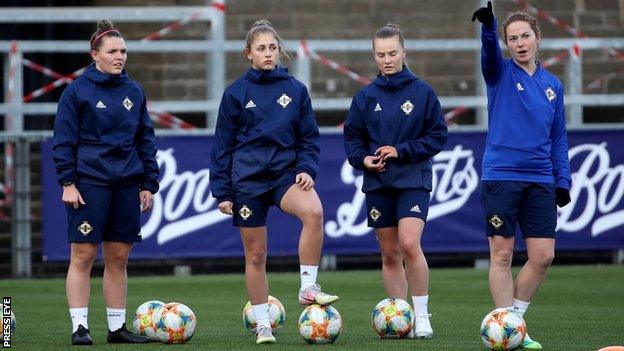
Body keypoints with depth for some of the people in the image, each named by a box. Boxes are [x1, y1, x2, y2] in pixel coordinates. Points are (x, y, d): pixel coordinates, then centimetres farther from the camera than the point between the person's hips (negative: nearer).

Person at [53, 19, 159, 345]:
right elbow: (63, 141, -3)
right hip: (89, 182, -5)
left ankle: (117, 327, 13)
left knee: (118, 258, 7)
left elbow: (146, 140, 16)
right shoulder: (77, 91, -2)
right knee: (83, 256, -5)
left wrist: (148, 184, 11)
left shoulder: (134, 91, 12)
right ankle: (79, 327, -4)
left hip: (126, 184, 5)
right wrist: (68, 183, -10)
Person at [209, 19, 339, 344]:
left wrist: (307, 168, -8)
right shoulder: (236, 93, 1)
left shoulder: (295, 90, 5)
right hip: (247, 179, 0)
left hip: (285, 171, 0)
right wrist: (222, 192, 1)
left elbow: (309, 137, 10)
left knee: (313, 211, -31)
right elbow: (222, 145, 4)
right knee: (255, 254, 2)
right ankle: (262, 324, 14)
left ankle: (308, 287, -20)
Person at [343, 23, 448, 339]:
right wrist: (362, 158, -8)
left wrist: (401, 151, -13)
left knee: (409, 244, -21)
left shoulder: (422, 92, -2)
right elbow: (352, 137, 12)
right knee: (389, 255, 6)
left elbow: (438, 136, -2)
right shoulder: (365, 97, 5)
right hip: (378, 183, 4)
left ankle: (422, 316, -11)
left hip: (414, 179, -4)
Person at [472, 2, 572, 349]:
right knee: (502, 254, -2)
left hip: (540, 181, 4)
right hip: (501, 177, -4)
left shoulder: (552, 85, 13)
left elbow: (559, 138, 17)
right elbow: (490, 51, -22)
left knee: (543, 255, -2)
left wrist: (563, 180, 8)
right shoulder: (501, 73, 1)